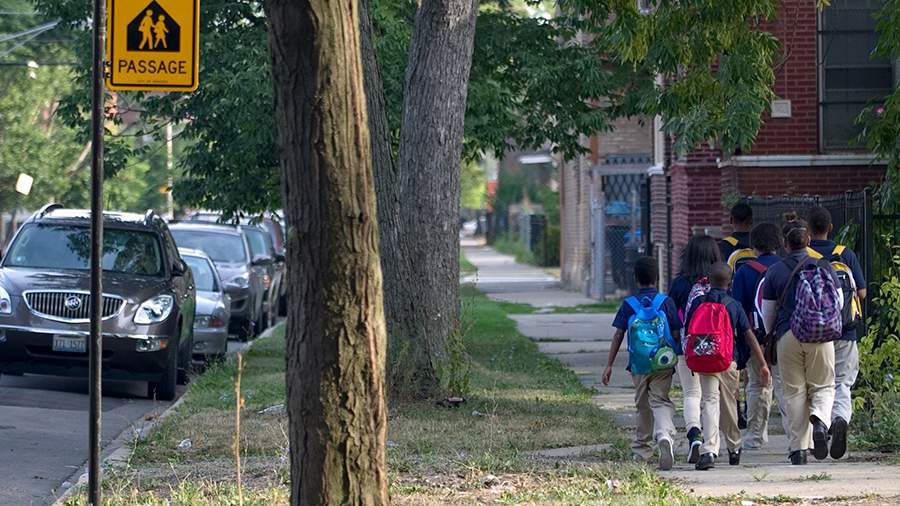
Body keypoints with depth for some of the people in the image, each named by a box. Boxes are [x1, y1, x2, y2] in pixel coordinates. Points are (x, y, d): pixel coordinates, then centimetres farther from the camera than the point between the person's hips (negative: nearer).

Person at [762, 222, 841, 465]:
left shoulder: (774, 272, 4)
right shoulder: (824, 267, 3)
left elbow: (768, 311, 8)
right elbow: (837, 302, 6)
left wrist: (770, 335, 26)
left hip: (787, 336, 0)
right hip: (820, 336, 0)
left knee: (793, 392, 6)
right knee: (823, 386, 11)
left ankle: (798, 448, 2)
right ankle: (820, 420, -21)